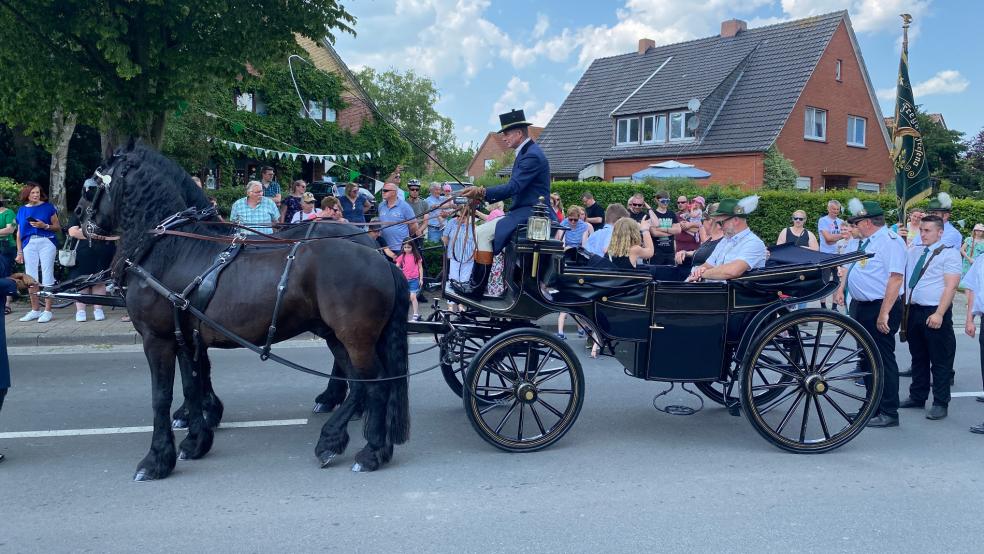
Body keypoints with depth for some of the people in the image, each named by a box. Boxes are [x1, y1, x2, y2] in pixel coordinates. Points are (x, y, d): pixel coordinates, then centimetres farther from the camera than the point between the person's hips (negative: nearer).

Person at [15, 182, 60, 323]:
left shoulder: (47, 207, 4)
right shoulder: (22, 210, 13)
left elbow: (58, 227, 4)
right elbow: (19, 233, 15)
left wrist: (44, 226, -14)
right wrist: (19, 252, 10)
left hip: (46, 243, -3)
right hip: (29, 244, 4)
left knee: (47, 276, -5)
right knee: (30, 278, 4)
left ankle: (47, 311, -3)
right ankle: (35, 310, 12)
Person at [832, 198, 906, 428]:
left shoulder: (890, 241, -15)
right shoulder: (866, 241, 14)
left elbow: (896, 278, -23)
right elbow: (851, 267, 27)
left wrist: (884, 314, -26)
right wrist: (841, 288, 13)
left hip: (880, 309, -10)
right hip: (860, 307, 10)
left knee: (883, 359, -3)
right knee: (866, 358, 16)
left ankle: (889, 413, 5)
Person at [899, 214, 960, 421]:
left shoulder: (949, 254, -5)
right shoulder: (913, 252, 14)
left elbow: (951, 286, -14)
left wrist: (939, 314, -20)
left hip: (935, 314, -6)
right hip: (913, 311, 6)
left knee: (940, 361, 0)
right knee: (918, 357, 16)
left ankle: (940, 404, 7)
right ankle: (917, 396, 26)